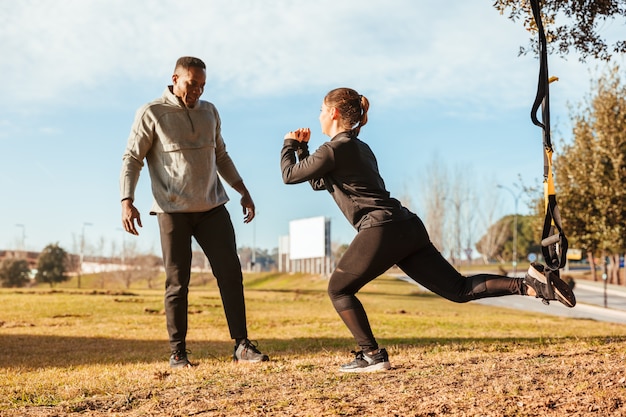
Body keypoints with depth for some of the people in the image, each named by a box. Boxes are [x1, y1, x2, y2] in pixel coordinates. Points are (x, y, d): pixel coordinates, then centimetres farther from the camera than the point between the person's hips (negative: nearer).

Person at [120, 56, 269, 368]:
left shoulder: (209, 112, 13)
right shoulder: (152, 114, -2)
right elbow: (131, 159, -4)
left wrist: (243, 191, 18)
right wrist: (126, 202, -16)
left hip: (212, 206, 5)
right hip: (173, 210, -4)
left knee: (230, 273, -2)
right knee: (177, 282, -1)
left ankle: (241, 345, 3)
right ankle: (177, 352, 8)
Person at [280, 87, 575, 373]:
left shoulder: (336, 148, -2)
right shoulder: (358, 147, 26)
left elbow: (290, 175, 2)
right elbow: (318, 182, 33)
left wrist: (290, 144, 19)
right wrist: (303, 147, 30)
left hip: (382, 231, -9)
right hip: (407, 228, 9)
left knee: (338, 289, 10)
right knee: (459, 289, 6)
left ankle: (372, 356, 6)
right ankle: (528, 283, -8)